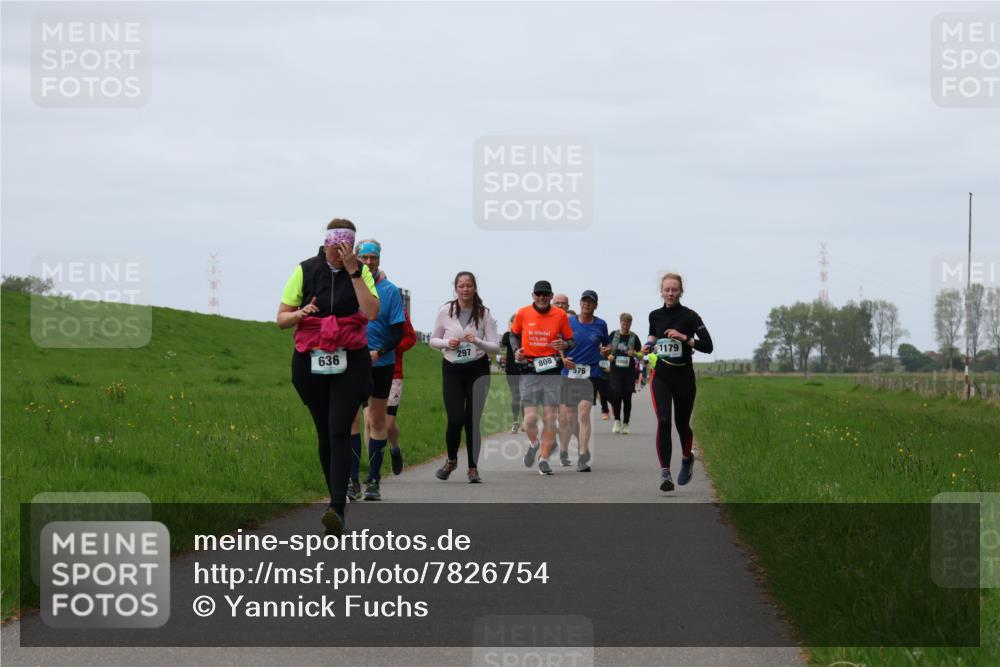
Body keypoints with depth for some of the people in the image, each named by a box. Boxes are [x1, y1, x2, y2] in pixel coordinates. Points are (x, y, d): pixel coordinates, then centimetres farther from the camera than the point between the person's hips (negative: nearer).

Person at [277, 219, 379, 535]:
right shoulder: (305, 271, 0)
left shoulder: (360, 272, 2)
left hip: (350, 363, -2)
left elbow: (371, 312, -14)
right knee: (325, 434, 9)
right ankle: (336, 497, 24)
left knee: (339, 432, -15)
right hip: (311, 363, 2)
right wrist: (300, 314, -21)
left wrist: (353, 271, -16)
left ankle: (337, 510, -24)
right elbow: (281, 319, 2)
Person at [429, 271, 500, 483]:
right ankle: (451, 460, 18)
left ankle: (473, 468, 8)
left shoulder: (484, 314, -2)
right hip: (452, 370, 0)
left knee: (472, 420, -4)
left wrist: (477, 342, -21)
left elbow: (495, 347, -2)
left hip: (477, 370, 0)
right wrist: (447, 343, -11)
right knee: (455, 419, -9)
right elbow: (433, 340, 9)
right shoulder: (445, 311, 0)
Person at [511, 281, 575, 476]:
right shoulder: (523, 314, 2)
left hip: (552, 370, 0)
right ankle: (533, 443, 24)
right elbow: (514, 334, 19)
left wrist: (565, 345, -14)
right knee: (530, 418, -8)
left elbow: (571, 341, 9)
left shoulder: (560, 315, 1)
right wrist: (516, 350, 1)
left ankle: (544, 460, 9)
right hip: (529, 371, 0)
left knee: (549, 418, -1)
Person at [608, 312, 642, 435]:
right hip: (616, 370, 0)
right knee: (616, 395, -13)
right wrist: (609, 356, -6)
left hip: (629, 371, 0)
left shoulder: (634, 337, 3)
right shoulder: (614, 335, 5)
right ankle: (617, 421, 4)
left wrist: (634, 353, -15)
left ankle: (625, 424, 11)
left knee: (627, 397, 3)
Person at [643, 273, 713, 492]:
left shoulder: (689, 316, -7)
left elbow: (707, 346, -12)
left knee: (681, 423, 9)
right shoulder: (655, 316, 6)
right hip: (661, 376, 2)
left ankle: (687, 459, 40)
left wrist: (684, 337, -21)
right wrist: (649, 345, 6)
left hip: (684, 377, -2)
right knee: (663, 421, -15)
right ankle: (665, 473, -17)